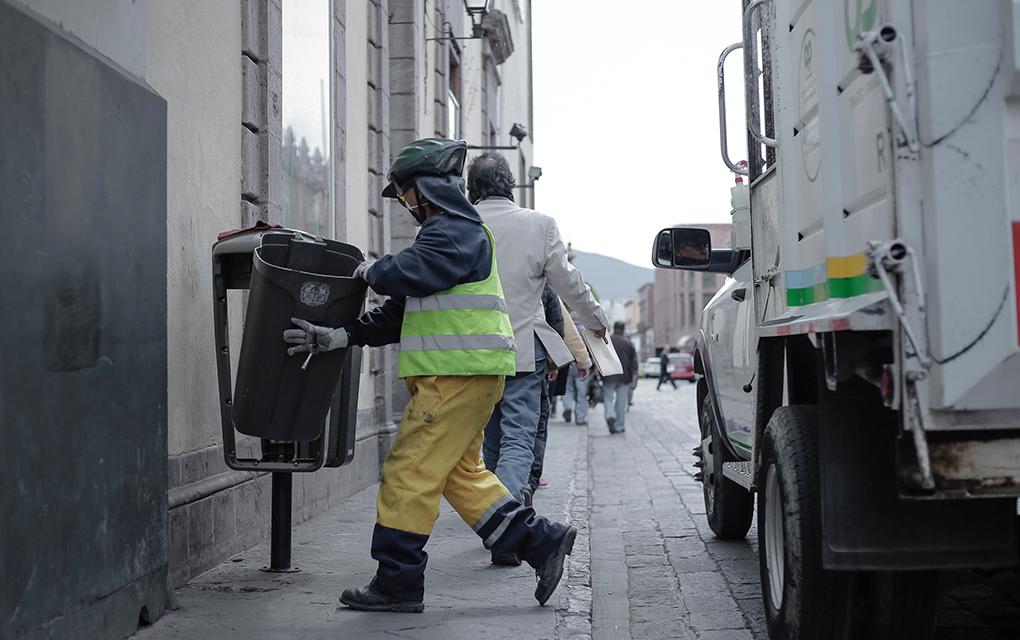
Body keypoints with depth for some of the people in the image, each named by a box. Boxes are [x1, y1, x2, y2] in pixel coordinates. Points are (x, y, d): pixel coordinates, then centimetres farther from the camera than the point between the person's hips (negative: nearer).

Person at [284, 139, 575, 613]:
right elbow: (403, 310, 19)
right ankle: (539, 540, 17)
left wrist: (373, 270, -3)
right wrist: (340, 336, 9)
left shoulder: (456, 231, -10)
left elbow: (409, 274, -27)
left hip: (458, 376, -11)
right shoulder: (447, 232, 24)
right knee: (460, 471, 15)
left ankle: (397, 582, 1)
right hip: (457, 375, 11)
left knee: (409, 472, -6)